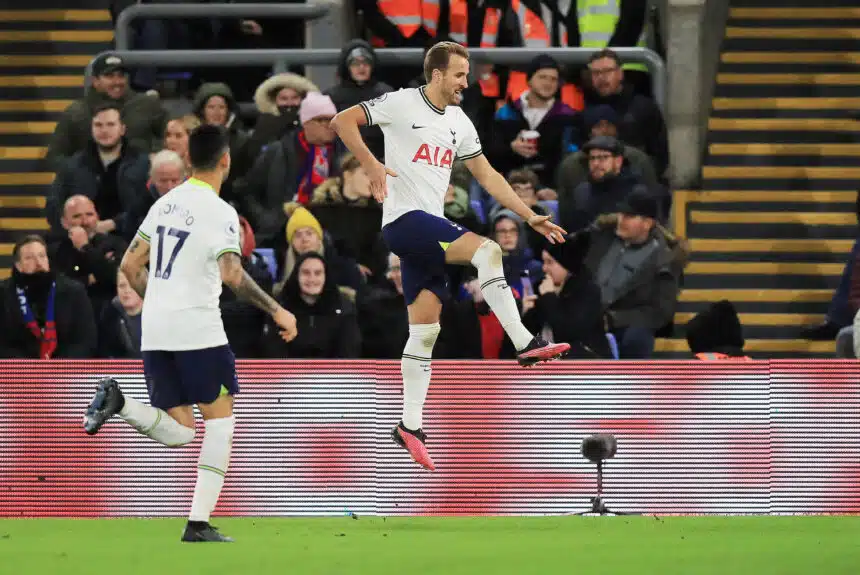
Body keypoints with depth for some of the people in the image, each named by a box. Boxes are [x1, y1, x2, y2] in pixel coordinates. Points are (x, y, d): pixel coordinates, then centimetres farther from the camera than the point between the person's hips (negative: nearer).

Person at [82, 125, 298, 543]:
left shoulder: (166, 203, 13)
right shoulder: (219, 212, -9)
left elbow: (130, 265, 17)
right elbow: (232, 274, -22)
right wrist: (277, 311, -13)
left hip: (154, 333, 6)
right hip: (197, 328, -6)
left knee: (178, 434, 8)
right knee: (220, 418, 6)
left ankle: (117, 402, -18)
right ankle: (199, 523, -2)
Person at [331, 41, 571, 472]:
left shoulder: (460, 124, 16)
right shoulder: (402, 104, -5)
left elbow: (487, 176, 20)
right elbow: (341, 121, -7)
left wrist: (530, 217, 13)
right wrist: (371, 164, -19)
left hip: (429, 231, 8)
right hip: (403, 220, -8)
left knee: (425, 329, 5)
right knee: (486, 249, -25)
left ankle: (410, 425, 8)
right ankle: (525, 345, -28)